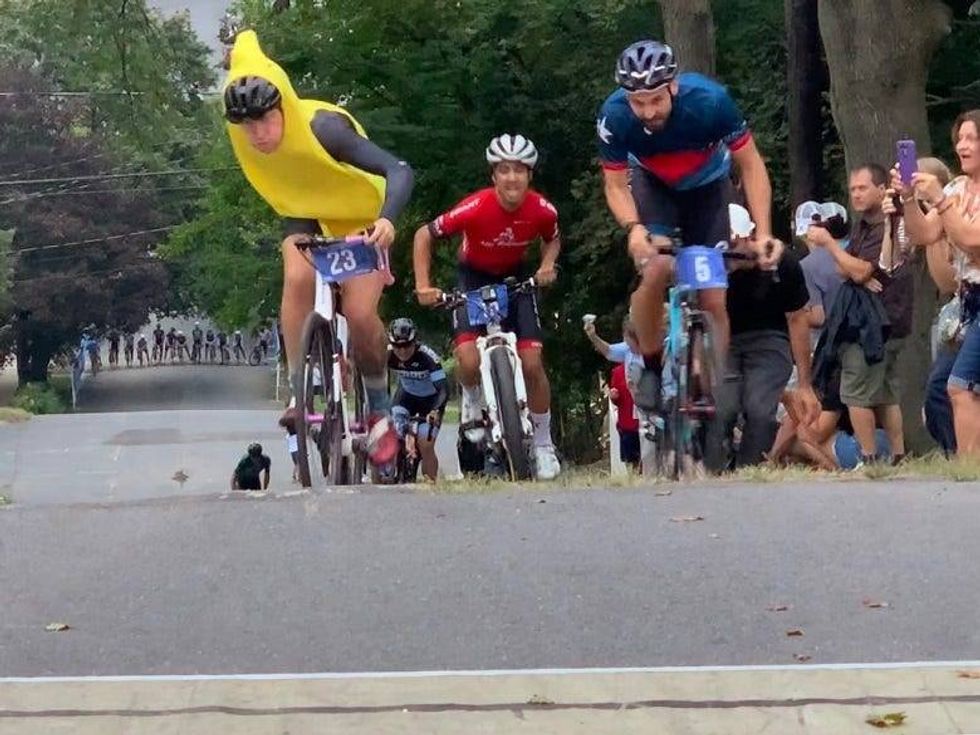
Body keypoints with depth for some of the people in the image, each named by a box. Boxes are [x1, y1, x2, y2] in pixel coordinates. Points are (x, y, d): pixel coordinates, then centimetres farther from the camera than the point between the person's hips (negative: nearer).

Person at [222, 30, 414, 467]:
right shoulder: (244, 137, -22)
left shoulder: (323, 127, -37)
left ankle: (380, 411, 8)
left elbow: (399, 172, -42)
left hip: (360, 220, -3)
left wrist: (387, 221, -60)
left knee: (359, 314, -16)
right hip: (306, 217, 3)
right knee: (297, 277, -28)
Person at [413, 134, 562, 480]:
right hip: (474, 276, -2)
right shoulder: (476, 208, -31)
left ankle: (543, 445, 8)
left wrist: (547, 265, -18)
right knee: (469, 361, -22)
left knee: (532, 363, -8)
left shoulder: (542, 210, -23)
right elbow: (424, 235, -20)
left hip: (515, 278, 2)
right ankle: (473, 400, 14)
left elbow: (553, 239, 2)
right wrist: (423, 286, -27)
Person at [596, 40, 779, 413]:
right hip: (652, 185, 0)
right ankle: (650, 365, -4)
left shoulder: (710, 100, -35)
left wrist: (763, 232, -32)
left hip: (707, 186, 0)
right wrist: (633, 228, -39)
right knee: (656, 270, -26)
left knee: (713, 298, -7)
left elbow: (750, 164, -22)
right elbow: (616, 185, -18)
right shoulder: (614, 116, -31)